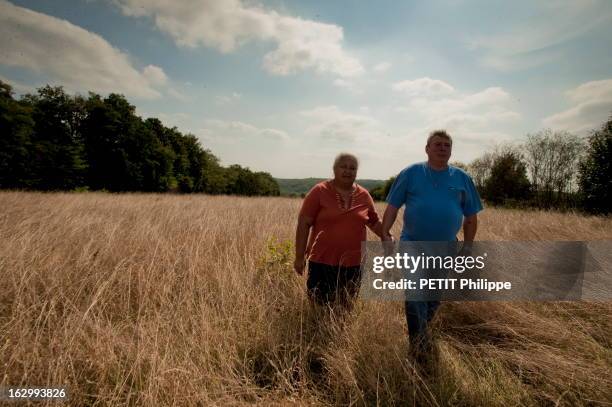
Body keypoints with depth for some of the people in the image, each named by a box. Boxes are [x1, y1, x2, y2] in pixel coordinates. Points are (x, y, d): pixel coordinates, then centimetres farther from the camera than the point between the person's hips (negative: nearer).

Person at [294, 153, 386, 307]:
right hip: (322, 262, -3)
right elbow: (303, 224, -6)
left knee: (345, 309, 13)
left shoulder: (364, 195, 5)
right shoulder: (319, 191, -6)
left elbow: (375, 222, 19)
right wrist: (300, 257, -7)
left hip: (353, 264, 3)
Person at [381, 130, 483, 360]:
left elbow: (471, 216, 9)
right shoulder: (411, 173, -1)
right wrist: (385, 234, -12)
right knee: (415, 295, -10)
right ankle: (418, 343, 9)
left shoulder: (462, 178, 5)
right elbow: (392, 207, -3)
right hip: (413, 246, -3)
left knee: (435, 297, 16)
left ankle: (421, 333, 40)